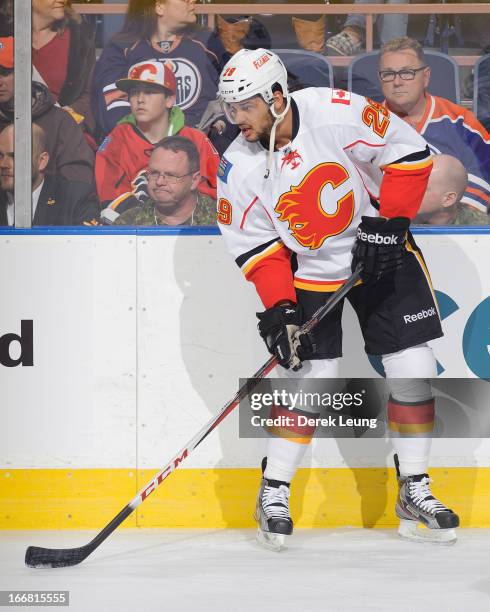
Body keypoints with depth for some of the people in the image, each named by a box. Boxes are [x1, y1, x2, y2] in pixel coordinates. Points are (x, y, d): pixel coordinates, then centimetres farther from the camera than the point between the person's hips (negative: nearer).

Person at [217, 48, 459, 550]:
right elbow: (254, 245, -7)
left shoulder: (337, 113, -22)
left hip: (382, 256, 0)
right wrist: (278, 308, -16)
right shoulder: (240, 167, -13)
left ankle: (414, 491, 11)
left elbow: (408, 153, -14)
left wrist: (390, 221, -18)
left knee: (413, 372, -2)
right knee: (310, 383, -9)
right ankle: (273, 494, 6)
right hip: (307, 272, 0)